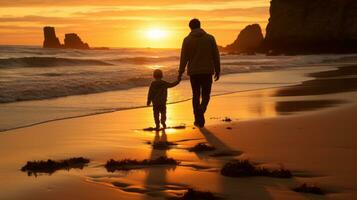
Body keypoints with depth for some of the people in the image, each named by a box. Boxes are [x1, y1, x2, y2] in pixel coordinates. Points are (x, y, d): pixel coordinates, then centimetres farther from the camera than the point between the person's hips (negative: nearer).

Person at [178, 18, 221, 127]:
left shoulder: (187, 40, -1)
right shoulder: (210, 38, 1)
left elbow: (184, 58, -3)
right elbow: (216, 56, 3)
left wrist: (180, 72, 2)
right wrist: (217, 71, 10)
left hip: (193, 72, 0)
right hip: (207, 72, 0)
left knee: (196, 95, 11)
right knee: (206, 95, 8)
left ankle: (198, 119, 9)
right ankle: (201, 110, -21)